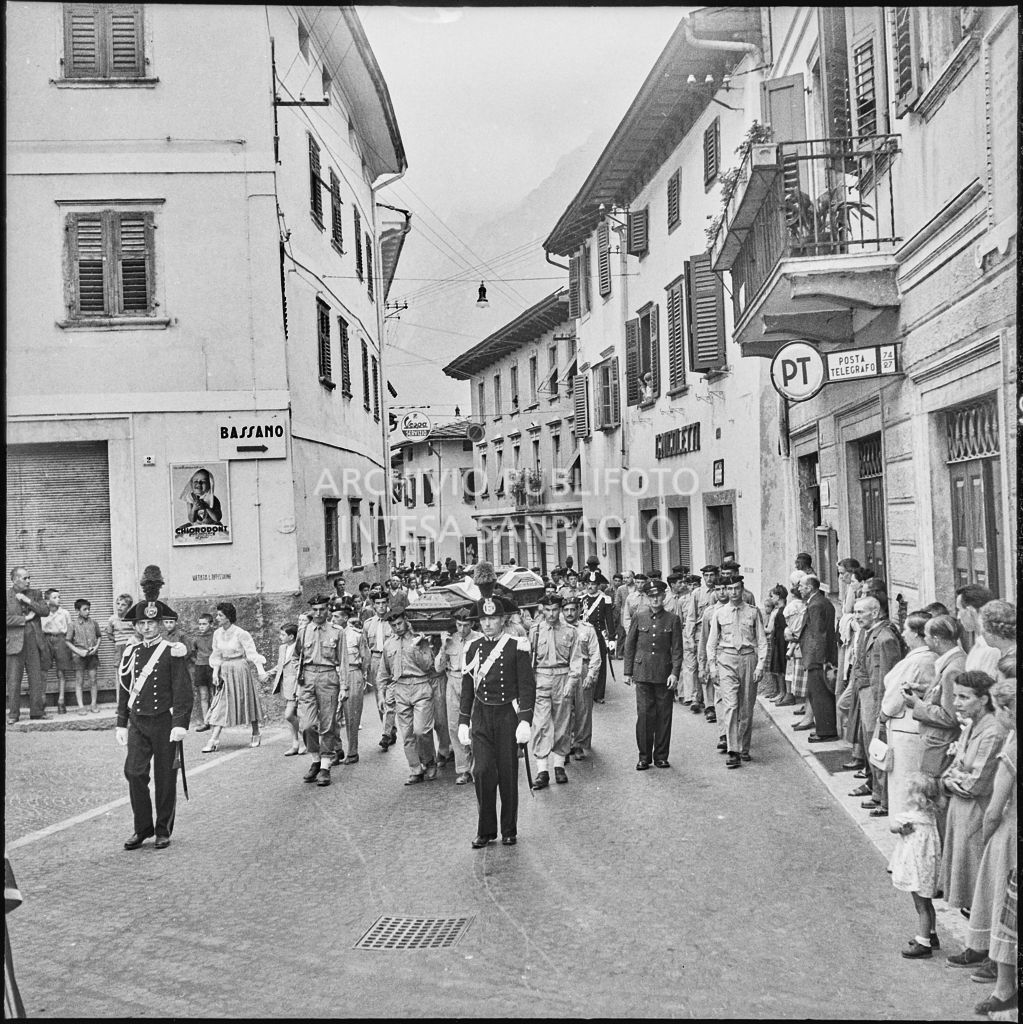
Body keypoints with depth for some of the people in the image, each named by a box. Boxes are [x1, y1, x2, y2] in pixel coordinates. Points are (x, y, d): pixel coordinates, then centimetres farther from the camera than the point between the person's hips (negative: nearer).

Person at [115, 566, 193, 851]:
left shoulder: (172, 652, -5)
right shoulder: (130, 653, 8)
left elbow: (183, 691, -8)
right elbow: (124, 691, 14)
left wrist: (180, 724, -16)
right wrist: (122, 724, 11)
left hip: (164, 722, -3)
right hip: (137, 723, 3)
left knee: (165, 779, 4)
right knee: (134, 772, -7)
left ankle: (163, 830, 17)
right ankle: (142, 827, 9)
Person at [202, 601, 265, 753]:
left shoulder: (241, 634, -14)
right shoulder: (217, 634, 3)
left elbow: (252, 654, -15)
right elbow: (216, 655, 12)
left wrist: (261, 671, -24)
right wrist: (215, 672, 2)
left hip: (240, 670, -5)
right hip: (225, 671, 5)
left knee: (248, 702, 7)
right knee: (221, 704, -3)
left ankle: (256, 734, 25)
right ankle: (214, 739, -8)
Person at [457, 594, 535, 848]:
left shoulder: (517, 646, -5)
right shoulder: (473, 648, 6)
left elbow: (527, 686, -6)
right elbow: (467, 688, 11)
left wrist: (525, 722, -14)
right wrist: (463, 722, 8)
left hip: (508, 716, -2)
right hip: (481, 718, 2)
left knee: (508, 774, 4)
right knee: (483, 772, -6)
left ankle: (509, 831, 19)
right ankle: (486, 831, 6)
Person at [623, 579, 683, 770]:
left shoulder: (672, 620, 3)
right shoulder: (638, 617, 4)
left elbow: (677, 649, 2)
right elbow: (629, 645, 7)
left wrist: (675, 673, -9)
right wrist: (627, 672, 4)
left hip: (665, 675, 0)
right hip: (643, 673, 0)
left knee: (664, 716, 4)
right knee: (644, 715, -1)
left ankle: (661, 756, 15)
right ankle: (644, 756, 9)